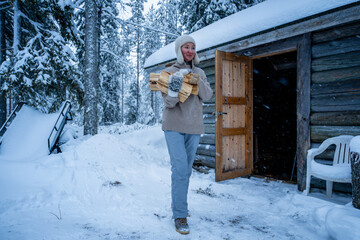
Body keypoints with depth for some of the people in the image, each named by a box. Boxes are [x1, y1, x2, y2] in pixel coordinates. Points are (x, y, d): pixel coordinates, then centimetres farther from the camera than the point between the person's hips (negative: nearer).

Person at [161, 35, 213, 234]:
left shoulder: (200, 73, 12)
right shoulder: (170, 72, -1)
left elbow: (207, 96, -3)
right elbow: (168, 102, -10)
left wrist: (195, 78, -14)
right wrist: (174, 88, -29)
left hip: (194, 127, 4)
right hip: (174, 126, -4)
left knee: (187, 169, 12)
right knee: (180, 169, -12)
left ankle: (178, 203, 31)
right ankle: (180, 215, 0)